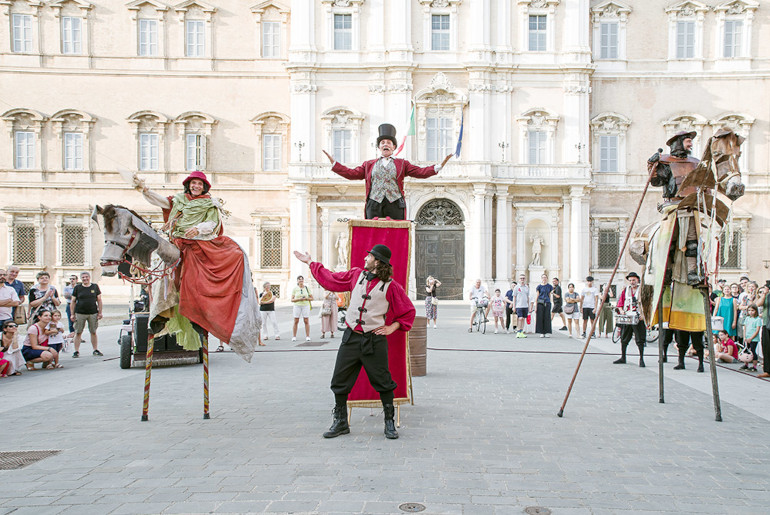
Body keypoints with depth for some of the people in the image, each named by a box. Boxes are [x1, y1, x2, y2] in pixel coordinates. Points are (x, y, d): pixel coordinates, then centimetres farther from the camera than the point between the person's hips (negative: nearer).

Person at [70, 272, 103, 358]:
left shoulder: (95, 286, 6)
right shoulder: (77, 288, 4)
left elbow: (99, 300, 9)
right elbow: (73, 301, 6)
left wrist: (100, 312, 4)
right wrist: (72, 314, 1)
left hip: (93, 313, 1)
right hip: (80, 313, -1)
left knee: (93, 332, 7)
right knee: (78, 333, 1)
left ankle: (96, 350, 15)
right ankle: (76, 351, 7)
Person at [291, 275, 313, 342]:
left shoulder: (307, 288, 6)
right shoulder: (295, 289, 4)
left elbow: (311, 298, 7)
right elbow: (292, 299, 2)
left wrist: (306, 298, -12)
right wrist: (299, 299, -14)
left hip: (306, 306, 0)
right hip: (297, 306, 0)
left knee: (306, 321, -2)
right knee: (296, 322, -2)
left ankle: (307, 336, 3)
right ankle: (294, 336, 3)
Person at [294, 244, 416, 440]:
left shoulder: (391, 286, -5)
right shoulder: (356, 275, 8)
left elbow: (409, 311, 3)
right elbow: (330, 279, 20)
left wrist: (392, 327, -5)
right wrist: (310, 262, 26)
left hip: (374, 341, -4)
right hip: (351, 338, 4)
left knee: (383, 383, 1)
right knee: (339, 381, 7)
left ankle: (389, 423, 18)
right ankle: (341, 422, 21)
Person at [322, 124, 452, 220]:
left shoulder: (402, 163, 19)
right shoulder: (369, 164, 21)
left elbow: (420, 172, 11)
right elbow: (352, 173, 16)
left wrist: (439, 166, 0)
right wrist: (334, 163, 10)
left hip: (395, 206, 0)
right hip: (374, 205, 1)